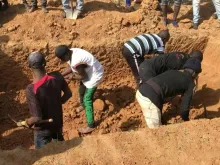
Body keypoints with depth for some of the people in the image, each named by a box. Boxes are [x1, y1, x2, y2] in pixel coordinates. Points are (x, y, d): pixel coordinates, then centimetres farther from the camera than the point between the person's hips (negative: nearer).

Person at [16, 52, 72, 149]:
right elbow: (68, 94, -3)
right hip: (58, 123, 5)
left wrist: (25, 123, -11)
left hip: (43, 129, -4)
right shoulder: (57, 76, -20)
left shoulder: (31, 89, -34)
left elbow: (37, 118, -31)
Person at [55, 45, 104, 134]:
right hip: (88, 72, 10)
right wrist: (61, 75, -5)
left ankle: (91, 126, 7)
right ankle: (82, 105, 62)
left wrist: (72, 76, -9)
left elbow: (82, 76, -24)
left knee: (87, 99, -4)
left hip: (94, 75, -10)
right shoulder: (71, 53, -9)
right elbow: (70, 67, 6)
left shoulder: (76, 62, -37)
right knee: (81, 90, 30)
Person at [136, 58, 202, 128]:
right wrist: (186, 120, 30)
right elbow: (184, 107, 8)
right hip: (150, 98, -8)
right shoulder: (190, 83, 9)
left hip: (140, 91, 8)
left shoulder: (173, 72, 27)